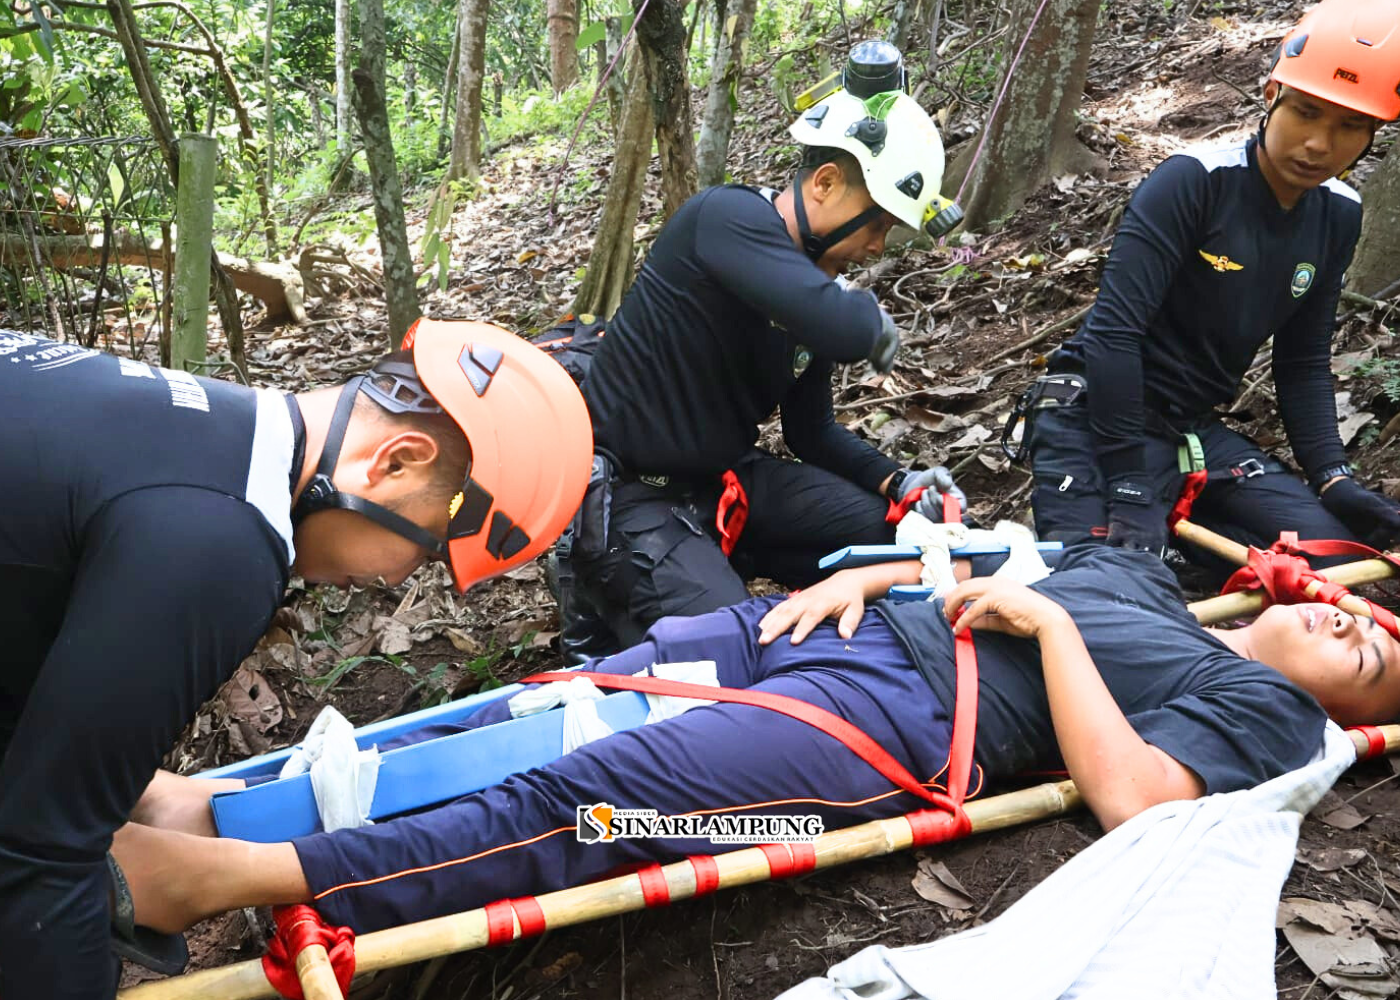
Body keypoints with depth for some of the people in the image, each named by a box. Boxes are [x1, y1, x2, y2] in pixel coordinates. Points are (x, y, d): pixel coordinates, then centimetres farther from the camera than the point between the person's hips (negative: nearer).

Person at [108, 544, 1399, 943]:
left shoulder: (1267, 714, 6)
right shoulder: (1135, 568, 27)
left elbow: (1127, 796, -14)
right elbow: (986, 568, 25)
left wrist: (1047, 621, -9)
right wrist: (871, 575, 7)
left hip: (902, 720, -6)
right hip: (865, 623, 7)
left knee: (581, 799, -21)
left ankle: (243, 871, -19)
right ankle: (220, 793, -6)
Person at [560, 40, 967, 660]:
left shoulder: (814, 284, 4)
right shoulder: (729, 216, -22)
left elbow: (812, 432, 14)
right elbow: (840, 327, -39)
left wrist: (896, 482, -2)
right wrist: (877, 322, -15)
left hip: (721, 476, 8)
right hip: (625, 495, -8)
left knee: (877, 529, 3)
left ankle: (713, 557, 15)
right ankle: (604, 598, 8)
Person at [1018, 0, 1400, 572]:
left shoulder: (1338, 216, 4)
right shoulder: (1194, 181, -16)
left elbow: (1303, 363, 10)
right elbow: (1114, 331, -22)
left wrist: (1332, 478, -3)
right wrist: (1132, 491, -24)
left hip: (1195, 429, 7)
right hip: (1101, 417, -6)